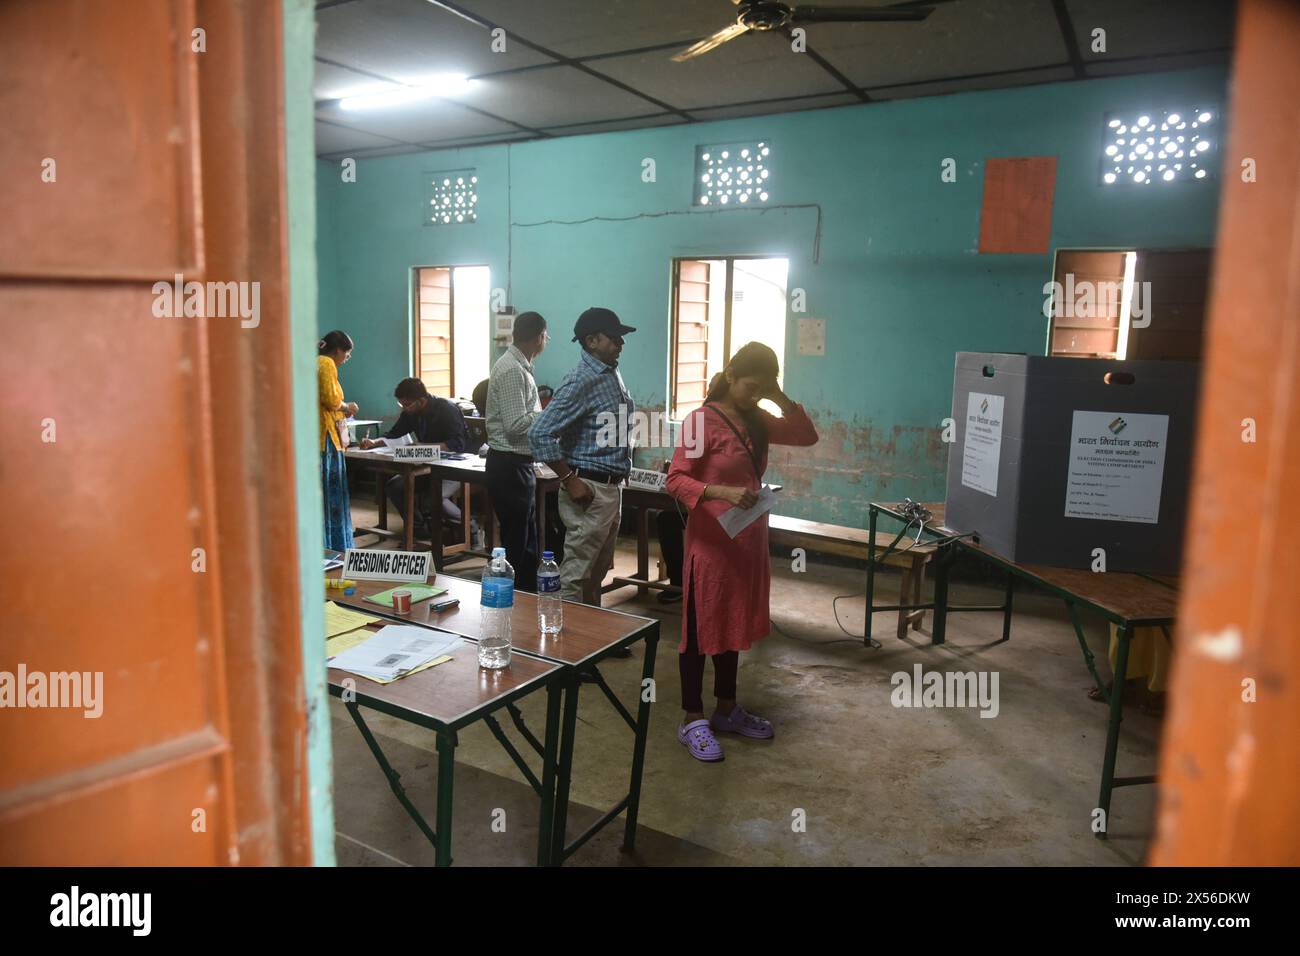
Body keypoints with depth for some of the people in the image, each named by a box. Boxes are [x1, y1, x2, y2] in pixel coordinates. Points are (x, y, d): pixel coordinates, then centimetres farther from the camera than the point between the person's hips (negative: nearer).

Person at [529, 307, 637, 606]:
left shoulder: (613, 375, 11)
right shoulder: (581, 382, -17)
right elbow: (540, 434, -22)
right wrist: (570, 480, -20)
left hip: (612, 488, 9)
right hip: (589, 490, -9)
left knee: (598, 573, 18)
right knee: (576, 577, -3)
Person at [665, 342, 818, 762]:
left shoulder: (756, 420, 9)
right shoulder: (702, 420, -14)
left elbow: (807, 436, 11)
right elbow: (675, 479, -18)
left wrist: (780, 399, 0)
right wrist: (723, 492, -32)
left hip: (748, 540, 8)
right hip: (710, 540, -8)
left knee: (734, 625, 17)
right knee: (700, 628, 2)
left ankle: (726, 709, 31)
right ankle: (692, 720, 13)